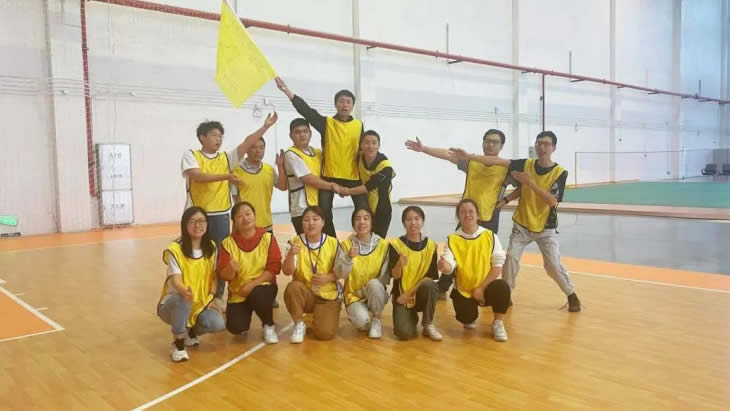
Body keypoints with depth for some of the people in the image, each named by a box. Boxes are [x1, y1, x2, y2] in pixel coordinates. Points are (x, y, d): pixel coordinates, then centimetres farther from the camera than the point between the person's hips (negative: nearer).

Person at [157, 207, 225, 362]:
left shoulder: (211, 247, -2)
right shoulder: (175, 249, -18)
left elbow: (214, 275, 8)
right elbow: (176, 280, -27)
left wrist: (211, 297, -7)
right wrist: (185, 291, -50)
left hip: (201, 304, 4)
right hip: (172, 303, -4)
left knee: (218, 324, -25)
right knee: (184, 298, -40)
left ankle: (191, 331, 11)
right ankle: (178, 343, -17)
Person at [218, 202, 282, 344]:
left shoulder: (267, 238, -8)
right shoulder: (228, 243, -6)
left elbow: (274, 268, -11)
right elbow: (224, 275, -9)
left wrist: (251, 285, -19)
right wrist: (231, 270, -33)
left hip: (263, 286, -1)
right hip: (238, 291, 1)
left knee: (257, 295, -36)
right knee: (235, 327, -19)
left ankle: (269, 326, -4)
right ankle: (246, 312, 20)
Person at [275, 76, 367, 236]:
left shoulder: (359, 125, 4)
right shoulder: (326, 123, -1)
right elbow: (306, 110, -11)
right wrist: (287, 91, -21)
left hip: (353, 176, 1)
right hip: (329, 175, -1)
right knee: (324, 210, 0)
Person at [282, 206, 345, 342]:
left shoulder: (333, 243, -7)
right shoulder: (295, 242, -7)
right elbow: (287, 272, -18)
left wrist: (327, 278, -20)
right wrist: (291, 255, -38)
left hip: (328, 295, 0)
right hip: (305, 294, 1)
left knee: (325, 333, -20)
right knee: (292, 287, -34)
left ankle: (317, 317, 18)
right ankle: (299, 324, -9)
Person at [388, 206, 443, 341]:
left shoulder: (430, 245, -4)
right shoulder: (396, 244, -7)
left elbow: (431, 276, -7)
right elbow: (395, 275, -12)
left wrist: (410, 293, -15)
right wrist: (399, 265, -34)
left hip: (421, 294, 1)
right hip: (402, 296, -1)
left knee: (429, 284, -34)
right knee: (405, 333, -23)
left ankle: (428, 325, -11)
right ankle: (412, 317, 15)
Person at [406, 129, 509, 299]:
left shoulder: (506, 168, -5)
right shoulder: (471, 162, 2)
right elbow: (447, 154, -6)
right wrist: (423, 148, -14)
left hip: (489, 220, -2)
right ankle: (442, 289, 19)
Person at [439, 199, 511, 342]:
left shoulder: (490, 236, -6)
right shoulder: (453, 239, -7)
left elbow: (498, 265, -7)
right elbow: (450, 265, -19)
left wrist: (482, 288, -13)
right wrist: (445, 266, -45)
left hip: (486, 287, 0)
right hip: (464, 290, 0)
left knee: (502, 287, -31)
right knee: (466, 319, -20)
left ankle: (498, 324, -4)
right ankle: (471, 319, 22)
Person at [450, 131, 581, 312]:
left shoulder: (560, 172, -13)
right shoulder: (526, 164, -6)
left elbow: (552, 201, -23)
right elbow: (498, 161, -15)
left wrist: (530, 182, -30)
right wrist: (468, 156, -23)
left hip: (546, 228, -2)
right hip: (522, 224, 2)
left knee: (553, 265, -3)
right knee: (511, 257, -3)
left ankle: (572, 295, 19)